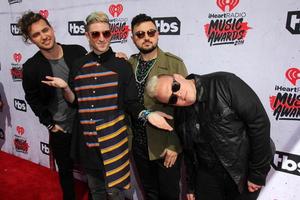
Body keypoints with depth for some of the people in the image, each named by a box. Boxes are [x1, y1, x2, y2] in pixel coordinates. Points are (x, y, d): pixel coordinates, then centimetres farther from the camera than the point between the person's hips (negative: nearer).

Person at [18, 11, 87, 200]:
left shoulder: (78, 52, -11)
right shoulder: (31, 67, -12)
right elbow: (33, 99, 1)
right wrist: (50, 124, -2)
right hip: (60, 130, -1)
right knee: (66, 170, 19)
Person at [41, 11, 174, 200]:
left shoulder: (121, 65, -5)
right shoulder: (79, 66, 4)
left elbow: (131, 103, -4)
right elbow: (74, 102, 8)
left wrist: (147, 115, -21)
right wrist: (65, 87, -10)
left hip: (113, 139, -3)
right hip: (87, 140, 4)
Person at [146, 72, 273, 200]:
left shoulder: (225, 84, -18)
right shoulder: (180, 116, -2)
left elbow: (259, 122, -18)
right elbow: (189, 153, 9)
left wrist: (258, 173, -15)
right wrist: (192, 187, 13)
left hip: (244, 175, -3)